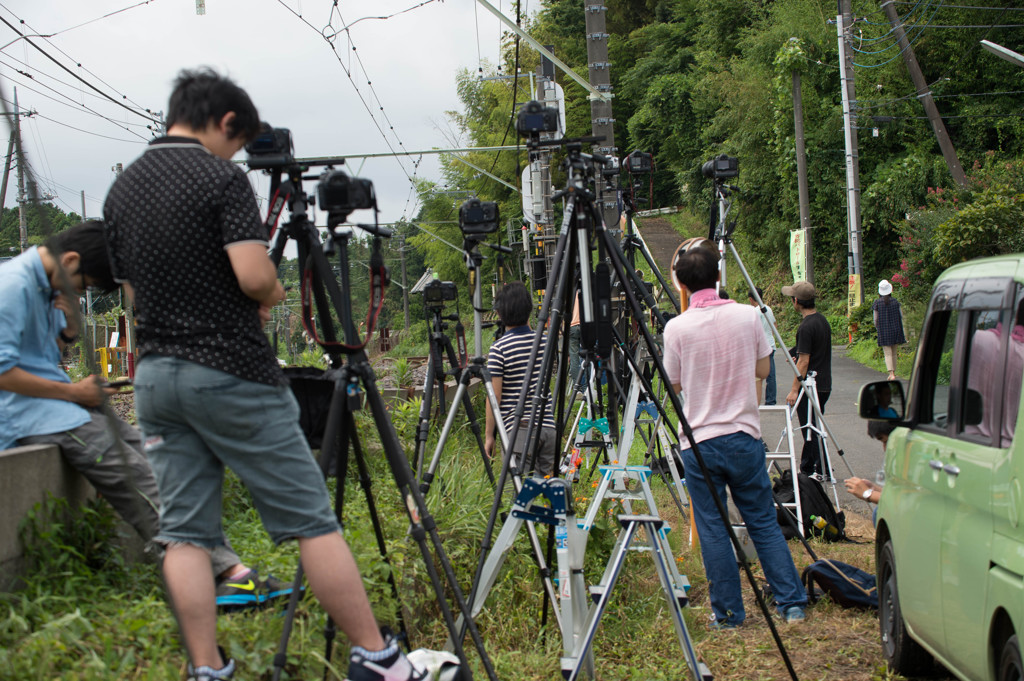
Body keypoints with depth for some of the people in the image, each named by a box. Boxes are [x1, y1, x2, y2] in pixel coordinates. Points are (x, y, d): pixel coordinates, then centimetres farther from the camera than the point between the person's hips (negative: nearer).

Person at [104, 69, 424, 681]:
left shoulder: (121, 189, 12)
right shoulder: (221, 178, -10)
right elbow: (254, 275, -20)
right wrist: (273, 295, 3)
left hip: (155, 374, 7)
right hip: (233, 376, -7)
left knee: (185, 533, 7)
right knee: (312, 521, -1)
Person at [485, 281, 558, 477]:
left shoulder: (499, 348, -8)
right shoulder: (545, 342, 6)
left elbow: (494, 396, -8)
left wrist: (489, 436, -1)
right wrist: (527, 325, 27)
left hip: (518, 429, -5)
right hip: (547, 426, 5)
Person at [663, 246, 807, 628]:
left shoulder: (676, 328, -10)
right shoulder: (747, 315, -3)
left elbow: (675, 384, 2)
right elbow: (762, 370, 8)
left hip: (699, 442, -2)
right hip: (745, 436, 2)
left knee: (713, 530, 5)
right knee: (764, 522, 12)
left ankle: (728, 614, 10)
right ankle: (792, 603, 13)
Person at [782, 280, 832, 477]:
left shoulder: (806, 327, -19)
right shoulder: (822, 320, 9)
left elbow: (804, 362, -20)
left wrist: (794, 390, -17)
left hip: (809, 387, -9)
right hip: (823, 384, 9)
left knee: (811, 430, -2)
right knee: (810, 429, 15)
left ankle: (822, 470, 1)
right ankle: (807, 469, 21)